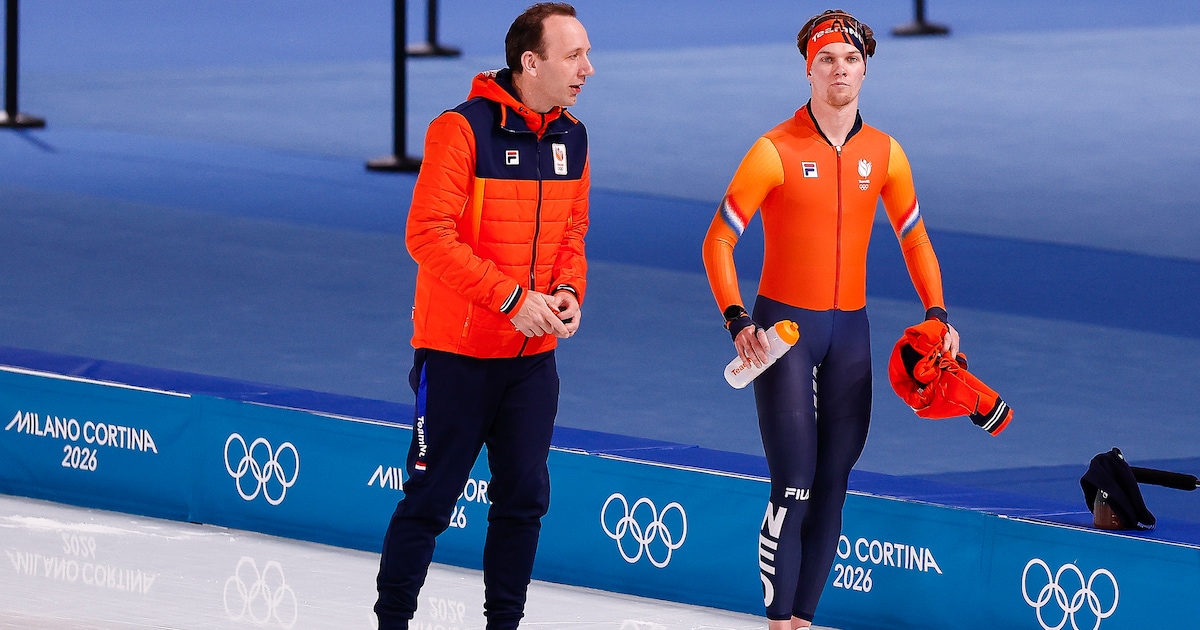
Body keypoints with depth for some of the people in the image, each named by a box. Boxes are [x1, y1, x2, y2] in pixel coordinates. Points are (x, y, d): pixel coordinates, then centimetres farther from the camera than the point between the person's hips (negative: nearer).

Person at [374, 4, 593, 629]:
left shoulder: (572, 138, 6)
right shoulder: (463, 129, -16)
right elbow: (428, 234, -20)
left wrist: (569, 291, -5)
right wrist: (511, 297, -24)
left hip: (533, 355, 6)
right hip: (457, 353, -6)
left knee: (524, 498, 7)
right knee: (431, 497, 1)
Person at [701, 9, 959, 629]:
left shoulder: (884, 154, 4)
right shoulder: (776, 151, -10)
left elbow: (914, 238, 15)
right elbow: (718, 241, -8)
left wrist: (937, 314, 3)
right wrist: (737, 320, -19)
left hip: (850, 329, 5)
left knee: (832, 486, 5)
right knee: (793, 485, -11)